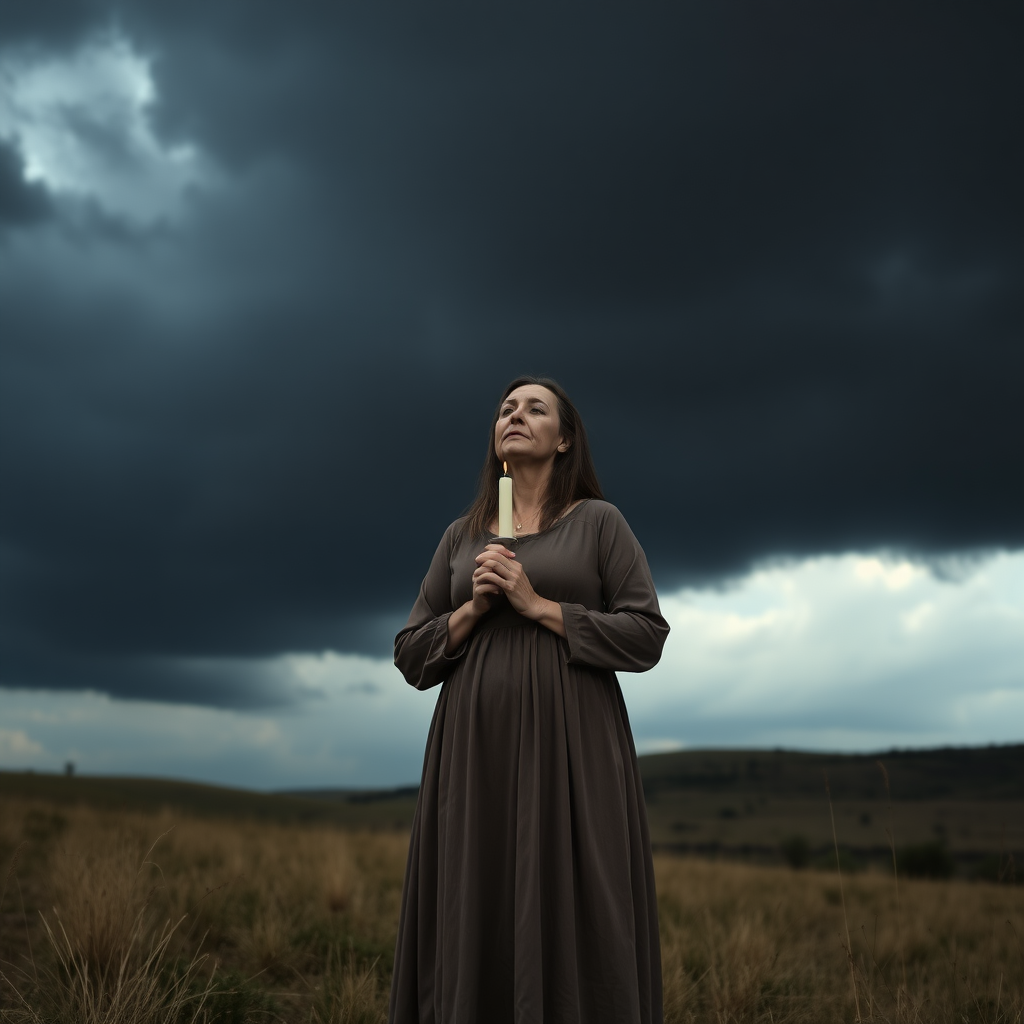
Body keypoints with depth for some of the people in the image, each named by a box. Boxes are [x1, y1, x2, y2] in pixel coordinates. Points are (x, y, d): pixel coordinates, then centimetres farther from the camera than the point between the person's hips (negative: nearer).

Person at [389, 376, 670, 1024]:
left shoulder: (600, 521, 6)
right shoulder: (463, 536, 16)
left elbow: (647, 637, -3)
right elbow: (413, 656, 13)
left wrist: (537, 605, -10)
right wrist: (473, 607, -5)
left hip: (570, 751, -3)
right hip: (477, 756, 3)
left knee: (573, 921, -5)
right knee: (475, 926, 2)